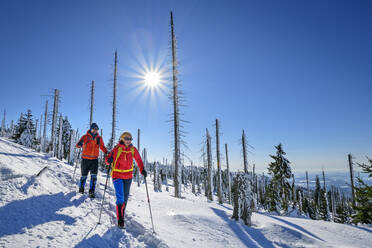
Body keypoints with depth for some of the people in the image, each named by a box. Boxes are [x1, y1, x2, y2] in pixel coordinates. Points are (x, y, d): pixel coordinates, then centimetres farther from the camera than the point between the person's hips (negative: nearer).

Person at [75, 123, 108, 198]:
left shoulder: (99, 138, 6)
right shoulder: (85, 137, -2)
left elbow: (102, 147, 16)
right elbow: (77, 145, -6)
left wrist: (107, 153, -1)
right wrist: (80, 145, -30)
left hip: (94, 160, 1)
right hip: (85, 159, -1)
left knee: (94, 176, -8)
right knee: (84, 175, 11)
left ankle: (91, 192, -4)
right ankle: (81, 188, 34)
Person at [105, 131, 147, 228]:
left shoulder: (133, 149, -1)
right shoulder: (117, 149, -9)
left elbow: (138, 160, 9)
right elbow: (108, 159, -4)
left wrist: (142, 170, -2)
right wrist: (109, 160, -27)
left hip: (128, 176, 4)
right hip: (117, 175, -4)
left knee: (125, 197, 14)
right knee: (120, 197, -12)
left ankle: (122, 214, 35)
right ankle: (120, 220, -3)